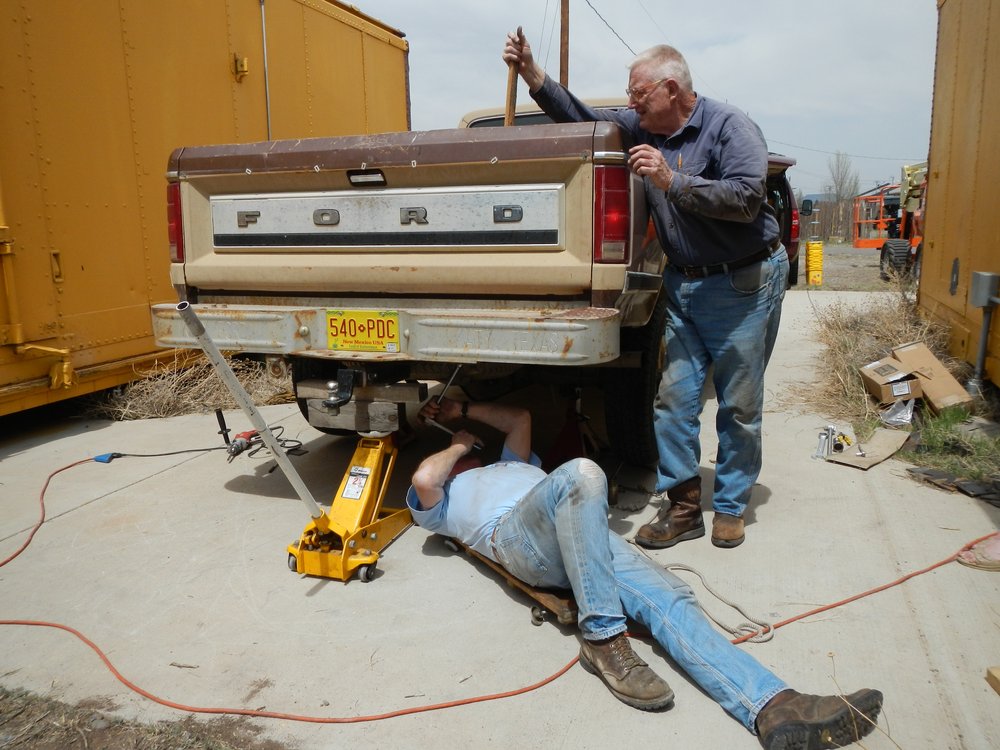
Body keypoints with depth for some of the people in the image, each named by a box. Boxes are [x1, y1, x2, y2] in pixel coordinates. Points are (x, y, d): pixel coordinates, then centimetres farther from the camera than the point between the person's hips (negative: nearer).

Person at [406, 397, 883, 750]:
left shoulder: (509, 466, 45)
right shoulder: (433, 500, 28)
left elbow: (521, 419, 46)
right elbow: (423, 477, 5)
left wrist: (463, 409, 46)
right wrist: (456, 443, 23)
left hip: (585, 536, 6)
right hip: (514, 535, -5)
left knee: (667, 599, -20)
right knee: (580, 473, -36)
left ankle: (773, 708, -37)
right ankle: (603, 639, -31)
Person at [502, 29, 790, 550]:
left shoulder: (729, 127, -11)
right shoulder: (640, 128, 6)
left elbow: (746, 198, -23)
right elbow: (581, 117, 11)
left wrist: (671, 181, -25)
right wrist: (531, 73, 1)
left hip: (745, 282, -5)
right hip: (684, 284, 6)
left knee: (739, 404, 3)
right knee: (674, 398, 1)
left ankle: (731, 508, 19)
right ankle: (682, 506, 12)